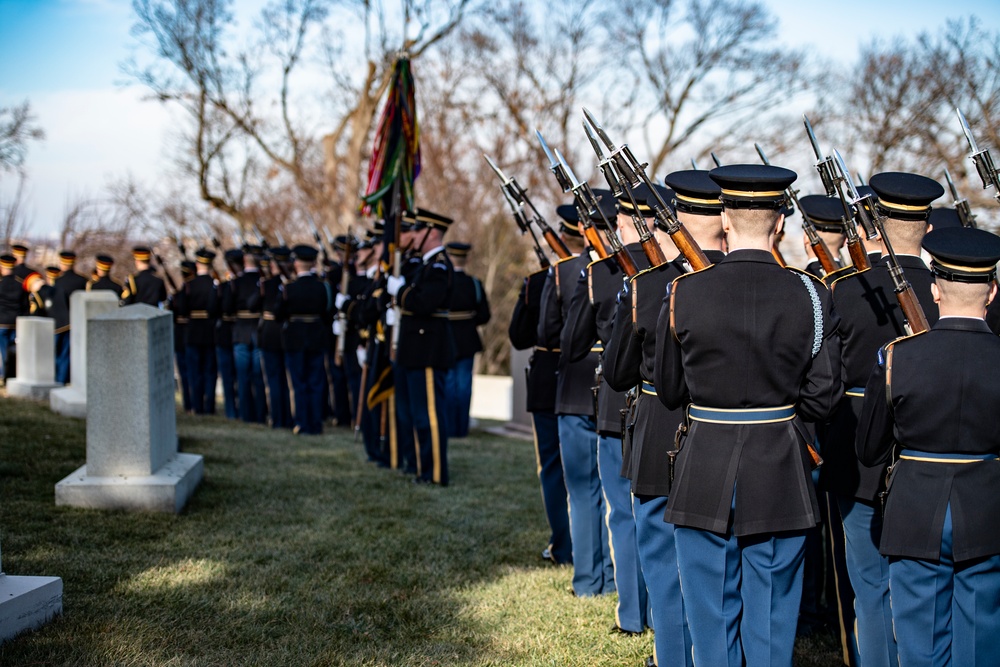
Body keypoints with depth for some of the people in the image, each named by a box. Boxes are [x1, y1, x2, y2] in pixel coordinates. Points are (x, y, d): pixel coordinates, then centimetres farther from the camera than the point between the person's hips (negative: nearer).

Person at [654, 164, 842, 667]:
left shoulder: (684, 294, -8)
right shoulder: (809, 295, -7)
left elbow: (668, 392, 2)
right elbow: (821, 399, -4)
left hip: (705, 476, 0)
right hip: (780, 479, 1)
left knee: (712, 614, 10)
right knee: (771, 619, 11)